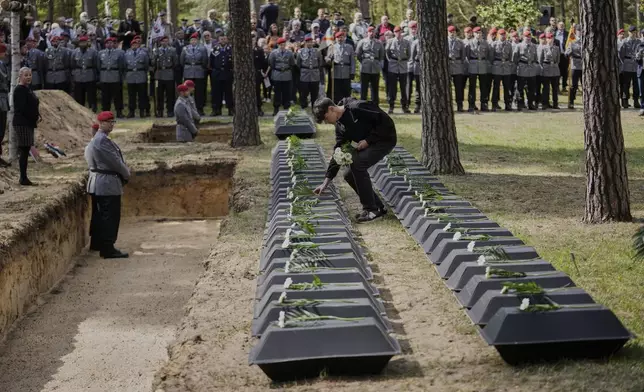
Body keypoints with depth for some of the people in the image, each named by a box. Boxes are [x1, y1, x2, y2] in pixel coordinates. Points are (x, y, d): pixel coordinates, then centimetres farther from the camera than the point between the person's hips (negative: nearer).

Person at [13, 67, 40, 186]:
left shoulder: (27, 89, 17)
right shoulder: (19, 90, -13)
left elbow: (33, 105, 20)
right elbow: (22, 108, -21)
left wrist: (37, 116, 3)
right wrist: (35, 118, -13)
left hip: (28, 123, 10)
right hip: (22, 124, -10)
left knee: (25, 151, 11)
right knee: (24, 151, -7)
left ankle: (23, 178, 15)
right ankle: (23, 178, -4)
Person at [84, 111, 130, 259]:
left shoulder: (97, 139, 16)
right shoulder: (102, 140, -18)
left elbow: (115, 158, 17)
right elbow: (115, 161, -17)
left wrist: (124, 171, 5)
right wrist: (126, 174, -2)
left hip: (99, 184, 11)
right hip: (108, 184, -11)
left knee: (101, 214, 19)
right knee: (110, 216, -8)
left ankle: (96, 244, 29)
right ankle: (108, 249, -6)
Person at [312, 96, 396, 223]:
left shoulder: (357, 108, -22)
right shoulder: (340, 125, 4)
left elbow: (386, 121, -22)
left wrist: (368, 140, -20)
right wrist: (326, 182, 5)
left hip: (385, 139, -9)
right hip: (368, 144, 9)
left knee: (357, 164, -26)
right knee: (349, 175, 0)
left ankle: (371, 209, -16)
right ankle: (378, 207, 11)